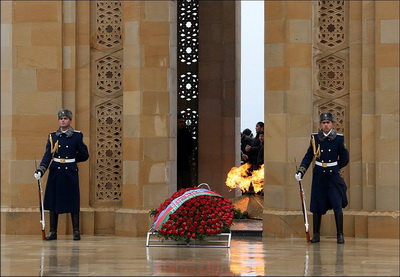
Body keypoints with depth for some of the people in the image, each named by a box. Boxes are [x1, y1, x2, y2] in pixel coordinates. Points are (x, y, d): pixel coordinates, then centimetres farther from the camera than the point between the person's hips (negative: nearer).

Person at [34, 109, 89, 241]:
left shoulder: (77, 136, 1)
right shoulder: (52, 136, 6)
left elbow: (84, 155, 6)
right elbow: (47, 155, -3)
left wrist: (70, 159, 6)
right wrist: (40, 171, -16)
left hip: (71, 172, -2)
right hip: (55, 172, 2)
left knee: (73, 203, -1)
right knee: (53, 202, 3)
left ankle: (76, 232, 6)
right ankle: (53, 232, 10)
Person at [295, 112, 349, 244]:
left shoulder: (339, 139, -4)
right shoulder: (315, 138, 2)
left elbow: (344, 159, 4)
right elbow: (308, 157, 4)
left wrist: (333, 168, 10)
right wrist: (300, 171, -7)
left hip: (333, 175, -2)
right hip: (318, 176, 2)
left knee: (337, 206, -8)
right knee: (316, 207, 5)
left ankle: (340, 235, 0)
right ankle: (316, 234, 15)